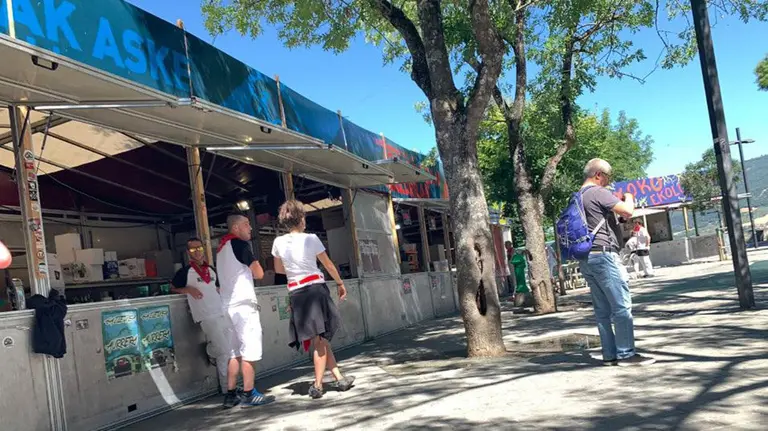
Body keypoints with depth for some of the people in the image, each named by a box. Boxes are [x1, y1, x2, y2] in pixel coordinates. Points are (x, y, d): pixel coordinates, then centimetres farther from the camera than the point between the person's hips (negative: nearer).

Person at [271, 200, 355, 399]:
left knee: (318, 340, 10)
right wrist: (340, 283, 17)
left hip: (296, 293, 4)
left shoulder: (279, 242, 3)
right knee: (320, 339, 3)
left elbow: (279, 269, 19)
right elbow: (328, 265, 3)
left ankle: (339, 378, 13)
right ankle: (318, 385, 5)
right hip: (316, 289, -4)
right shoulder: (311, 239, -7)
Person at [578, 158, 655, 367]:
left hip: (586, 258, 9)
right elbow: (627, 212, -16)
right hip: (603, 254, -9)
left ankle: (609, 354, 11)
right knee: (622, 306, -5)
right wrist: (629, 198, 5)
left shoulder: (578, 197, 19)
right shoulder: (598, 193, -10)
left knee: (602, 309, 9)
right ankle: (626, 354, -4)